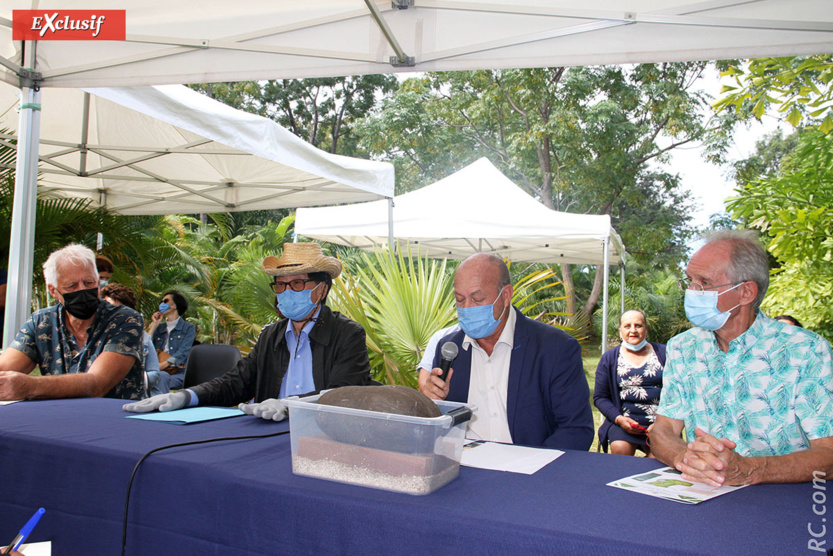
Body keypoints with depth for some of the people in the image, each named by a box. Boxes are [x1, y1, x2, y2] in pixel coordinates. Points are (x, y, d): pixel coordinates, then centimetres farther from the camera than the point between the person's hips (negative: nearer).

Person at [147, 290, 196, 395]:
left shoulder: (189, 328, 12)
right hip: (157, 371, 3)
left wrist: (163, 365, -20)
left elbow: (183, 353, -5)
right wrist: (154, 326, 14)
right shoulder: (159, 328, 26)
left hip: (178, 373, -3)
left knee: (162, 376, -39)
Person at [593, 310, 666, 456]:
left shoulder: (663, 353, 10)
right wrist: (619, 419, -9)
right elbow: (599, 397, 9)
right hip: (624, 421, 0)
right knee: (620, 449, -30)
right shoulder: (609, 358, 11)